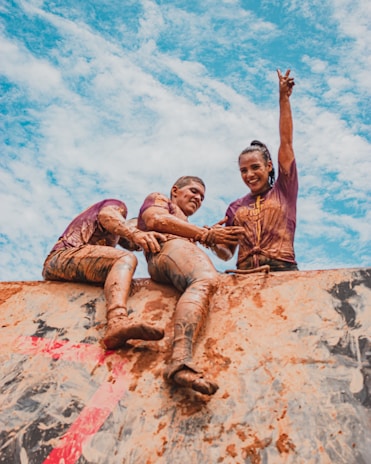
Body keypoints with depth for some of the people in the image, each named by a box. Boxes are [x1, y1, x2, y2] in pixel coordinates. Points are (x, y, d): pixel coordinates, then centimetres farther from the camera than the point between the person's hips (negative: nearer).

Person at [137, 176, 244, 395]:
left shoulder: (184, 223, 47)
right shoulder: (158, 198, 27)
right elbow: (157, 220, 2)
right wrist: (206, 234, 0)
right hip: (169, 247, -8)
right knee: (205, 280, -37)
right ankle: (181, 361, -61)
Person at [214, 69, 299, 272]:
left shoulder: (284, 190, 15)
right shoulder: (236, 207, 21)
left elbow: (286, 141, 9)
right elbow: (227, 253, 20)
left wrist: (284, 98, 6)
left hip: (282, 270, -2)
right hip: (245, 275, 2)